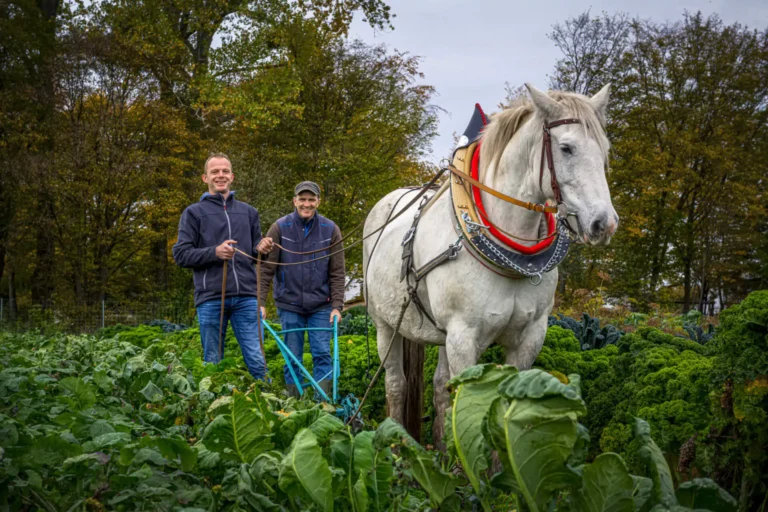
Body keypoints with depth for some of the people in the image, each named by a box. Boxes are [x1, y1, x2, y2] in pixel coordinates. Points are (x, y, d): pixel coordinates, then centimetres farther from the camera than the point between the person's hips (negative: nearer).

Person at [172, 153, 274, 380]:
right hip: (211, 299, -2)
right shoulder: (194, 212, 8)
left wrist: (262, 247, -3)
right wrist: (214, 252, -14)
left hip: (246, 297, 2)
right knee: (213, 363, 5)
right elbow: (181, 255, 2)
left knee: (256, 360, -4)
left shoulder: (248, 212, 18)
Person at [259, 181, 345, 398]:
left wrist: (337, 305, -5)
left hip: (320, 306, 1)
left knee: (322, 353, -3)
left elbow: (337, 273, 1)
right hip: (289, 304, 0)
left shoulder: (330, 230, -1)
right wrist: (260, 302, -9)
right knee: (292, 357, 4)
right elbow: (266, 269, -3)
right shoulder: (280, 228, -4)